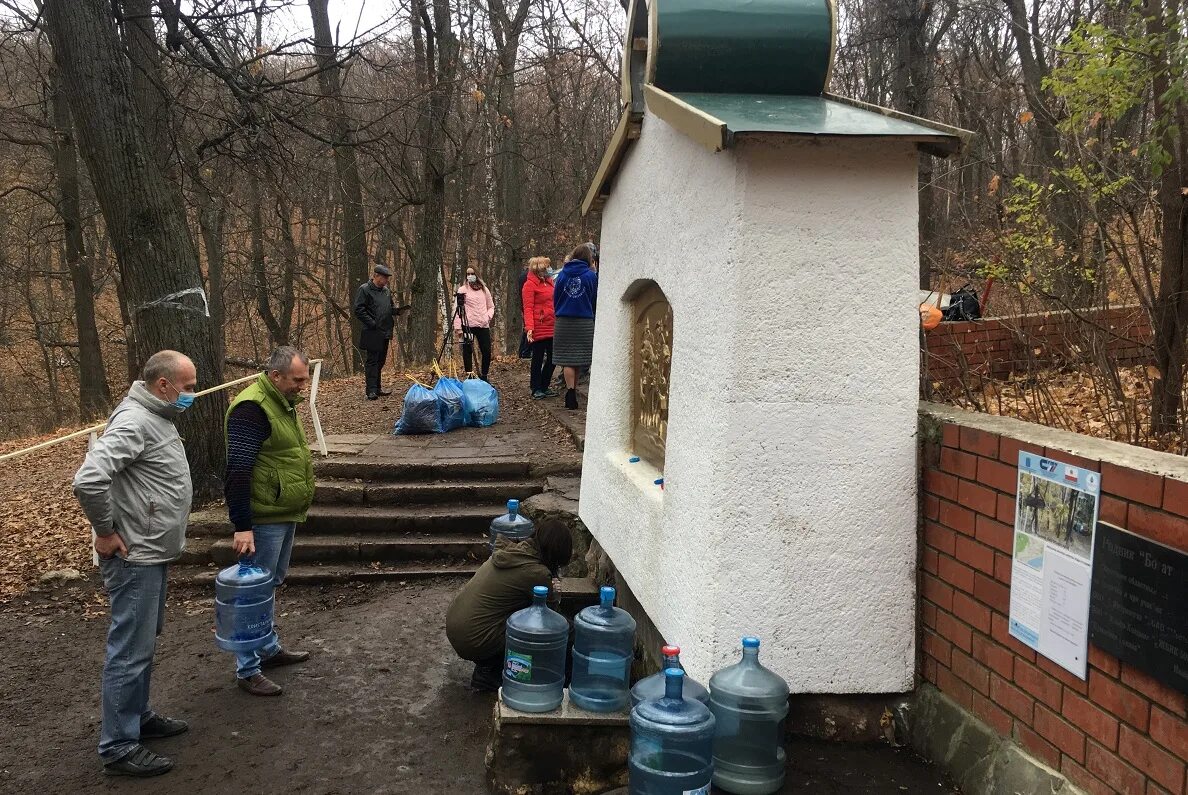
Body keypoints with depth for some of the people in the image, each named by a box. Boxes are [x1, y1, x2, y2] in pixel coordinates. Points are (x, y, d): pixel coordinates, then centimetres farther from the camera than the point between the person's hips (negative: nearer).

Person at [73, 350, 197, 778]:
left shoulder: (156, 417, 10)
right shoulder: (134, 422, -21)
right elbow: (87, 480, -33)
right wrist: (105, 532, -20)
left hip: (152, 554, 10)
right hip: (135, 558, -10)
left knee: (144, 642, 21)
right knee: (130, 651, -2)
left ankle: (138, 717, 35)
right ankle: (119, 747, 8)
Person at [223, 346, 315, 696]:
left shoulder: (282, 403, 10)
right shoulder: (251, 409, -21)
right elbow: (238, 471, -25)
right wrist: (242, 526, -27)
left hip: (284, 515, 10)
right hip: (263, 520, -10)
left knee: (270, 586, 20)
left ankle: (269, 648, 34)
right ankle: (247, 670, 7)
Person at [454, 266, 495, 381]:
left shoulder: (484, 289, 14)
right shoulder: (462, 290, 3)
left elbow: (491, 306, 20)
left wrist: (488, 316, -1)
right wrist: (458, 326, -9)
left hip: (483, 326, 3)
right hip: (468, 326, -3)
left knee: (487, 352, -1)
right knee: (467, 352, -1)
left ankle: (484, 376, 13)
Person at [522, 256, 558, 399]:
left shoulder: (549, 282, 14)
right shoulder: (530, 284, -7)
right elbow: (528, 308, -13)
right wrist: (529, 328, -23)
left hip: (553, 328, 7)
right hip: (539, 329, -7)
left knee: (552, 358, 11)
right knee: (538, 358, 3)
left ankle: (544, 386, 25)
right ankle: (536, 389, 13)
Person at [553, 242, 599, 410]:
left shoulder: (563, 274, 1)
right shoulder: (591, 275, -5)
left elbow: (555, 297, 7)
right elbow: (595, 300, 2)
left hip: (563, 321, 1)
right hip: (584, 322, -1)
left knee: (568, 360, 3)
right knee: (579, 359, 10)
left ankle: (570, 393, -6)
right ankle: (573, 392, 16)